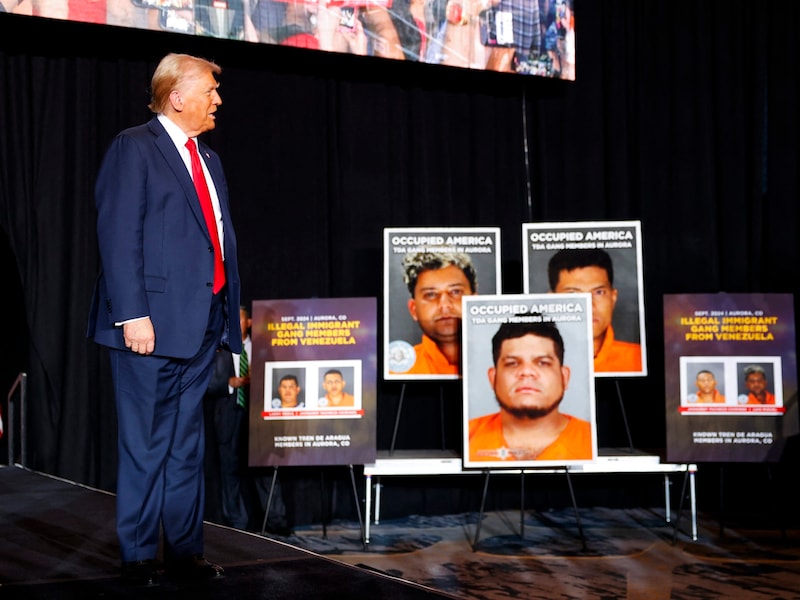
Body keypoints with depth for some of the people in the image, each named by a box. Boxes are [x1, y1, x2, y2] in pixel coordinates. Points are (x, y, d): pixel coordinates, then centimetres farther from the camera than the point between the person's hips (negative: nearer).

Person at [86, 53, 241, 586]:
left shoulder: (208, 159, 18)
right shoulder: (135, 147, -5)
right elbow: (119, 236, -12)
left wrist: (231, 315, 13)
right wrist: (132, 314, -19)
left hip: (201, 323, 7)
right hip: (154, 323, -7)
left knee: (187, 444, 13)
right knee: (146, 445, 1)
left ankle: (185, 549, 21)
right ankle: (138, 557, 12)